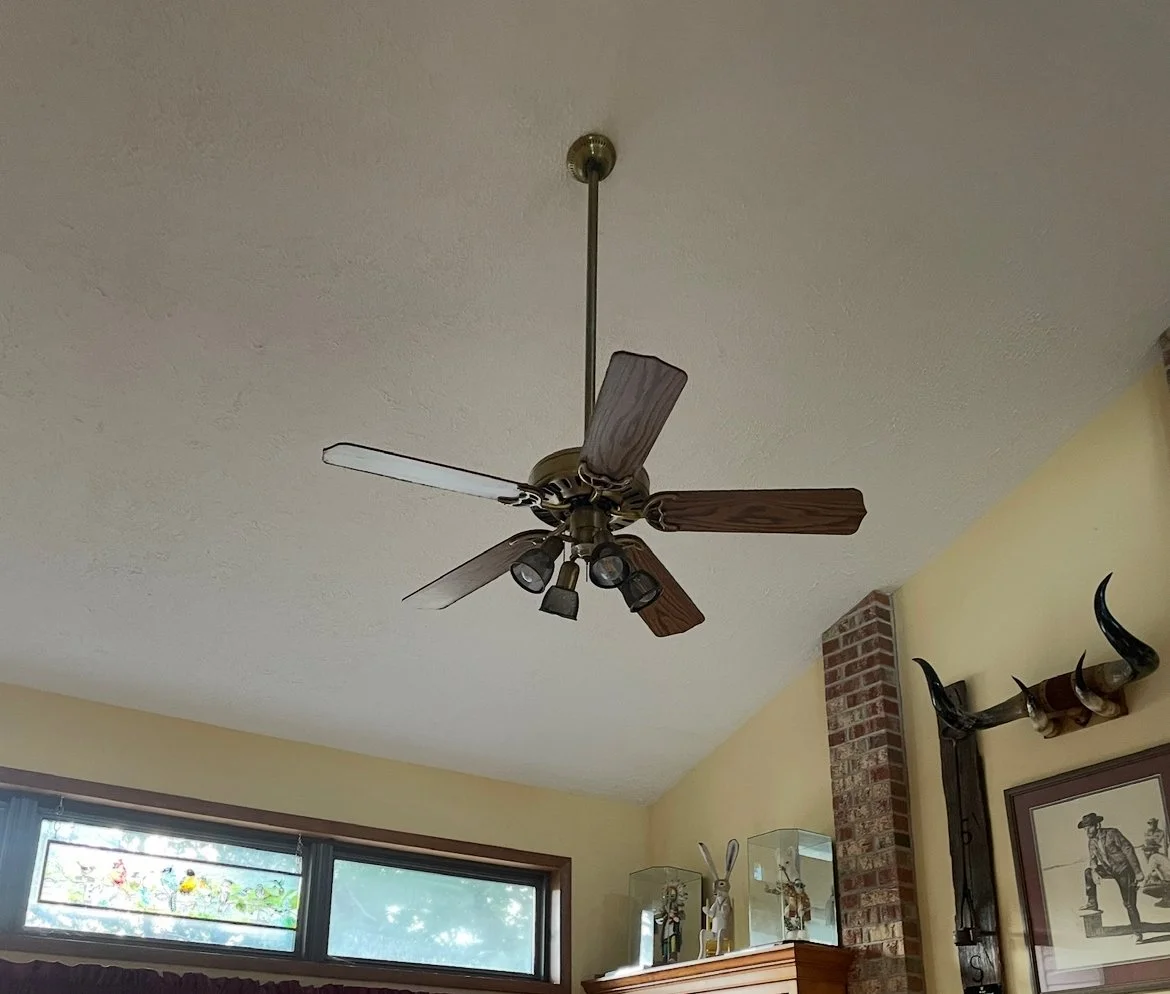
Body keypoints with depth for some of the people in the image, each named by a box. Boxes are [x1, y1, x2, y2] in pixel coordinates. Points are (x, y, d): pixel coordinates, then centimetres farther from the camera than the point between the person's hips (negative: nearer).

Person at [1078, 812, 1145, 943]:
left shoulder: (1112, 833, -20)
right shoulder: (1091, 841, 0)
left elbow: (1129, 850, -19)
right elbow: (1093, 859, 3)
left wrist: (1138, 872, -21)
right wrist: (1094, 871, -20)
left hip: (1124, 870, -6)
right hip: (1109, 870, 6)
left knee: (1129, 904, -7)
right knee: (1088, 872, -8)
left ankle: (1137, 934, 4)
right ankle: (1091, 904, -5)